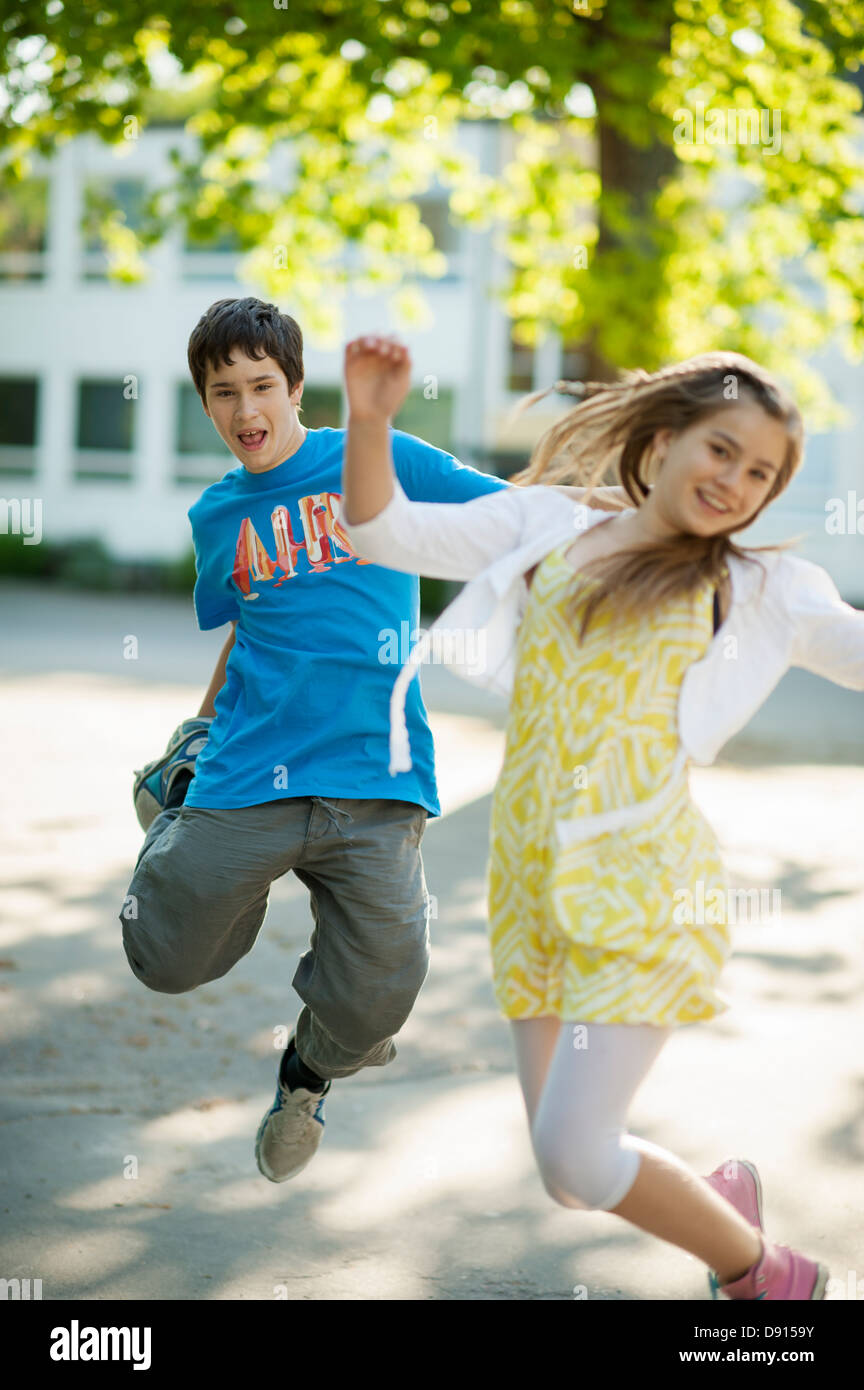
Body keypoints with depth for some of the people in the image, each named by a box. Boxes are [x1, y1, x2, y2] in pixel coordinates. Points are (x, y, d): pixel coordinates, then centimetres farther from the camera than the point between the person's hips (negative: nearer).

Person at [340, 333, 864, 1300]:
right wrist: (369, 422, -10)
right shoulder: (544, 525, 10)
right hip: (531, 883, 4)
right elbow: (383, 533, 6)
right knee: (570, 1171, 7)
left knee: (574, 1156, -14)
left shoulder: (755, 590, 6)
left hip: (642, 884, -3)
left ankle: (763, 1275, 11)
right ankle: (725, 1195, 39)